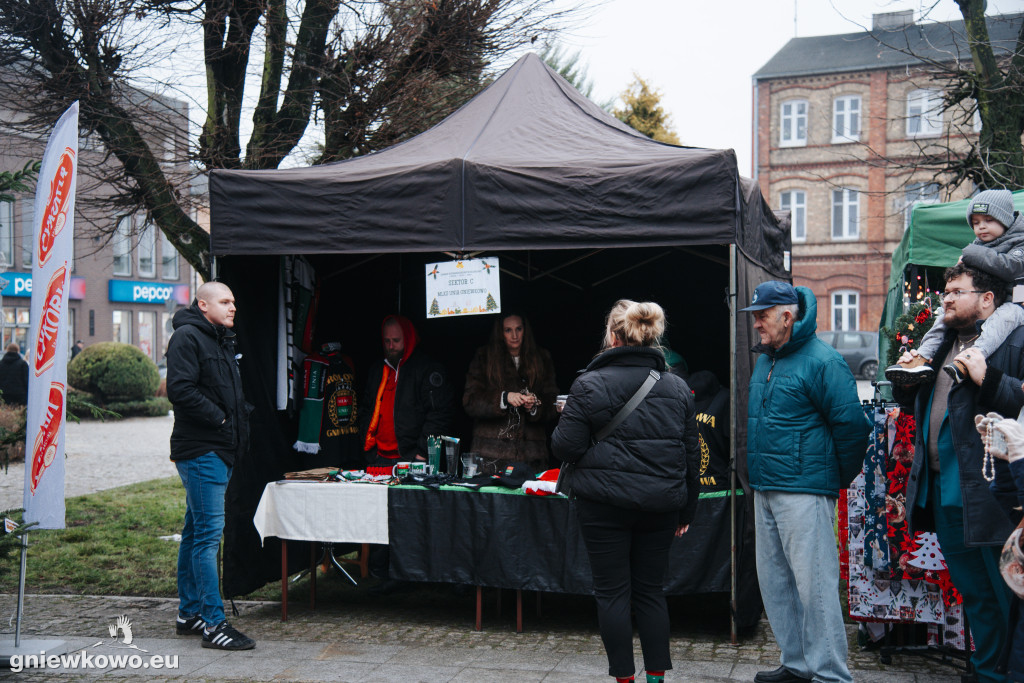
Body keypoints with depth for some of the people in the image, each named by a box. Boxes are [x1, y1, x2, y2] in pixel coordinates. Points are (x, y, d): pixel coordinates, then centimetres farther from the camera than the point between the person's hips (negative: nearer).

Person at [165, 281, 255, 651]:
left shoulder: (222, 340, 20)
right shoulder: (187, 337, -10)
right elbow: (180, 389, -22)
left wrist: (241, 419, 11)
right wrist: (219, 418, -15)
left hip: (219, 452, 10)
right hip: (200, 450, -10)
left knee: (196, 531, 15)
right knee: (208, 532, -10)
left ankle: (189, 613, 24)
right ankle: (213, 623, -8)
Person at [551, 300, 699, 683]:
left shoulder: (589, 385, -8)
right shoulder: (677, 389, 6)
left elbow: (566, 447, -9)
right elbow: (691, 454, 10)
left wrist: (565, 420, 13)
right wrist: (686, 510, 18)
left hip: (605, 503, -4)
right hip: (660, 507, 4)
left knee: (612, 592, 6)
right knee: (650, 591, 14)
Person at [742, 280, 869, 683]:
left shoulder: (822, 361, -11)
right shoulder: (764, 360, 16)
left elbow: (851, 425, -13)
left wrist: (840, 479, -4)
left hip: (804, 492, -9)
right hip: (764, 490, 9)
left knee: (815, 585, -7)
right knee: (774, 582, 13)